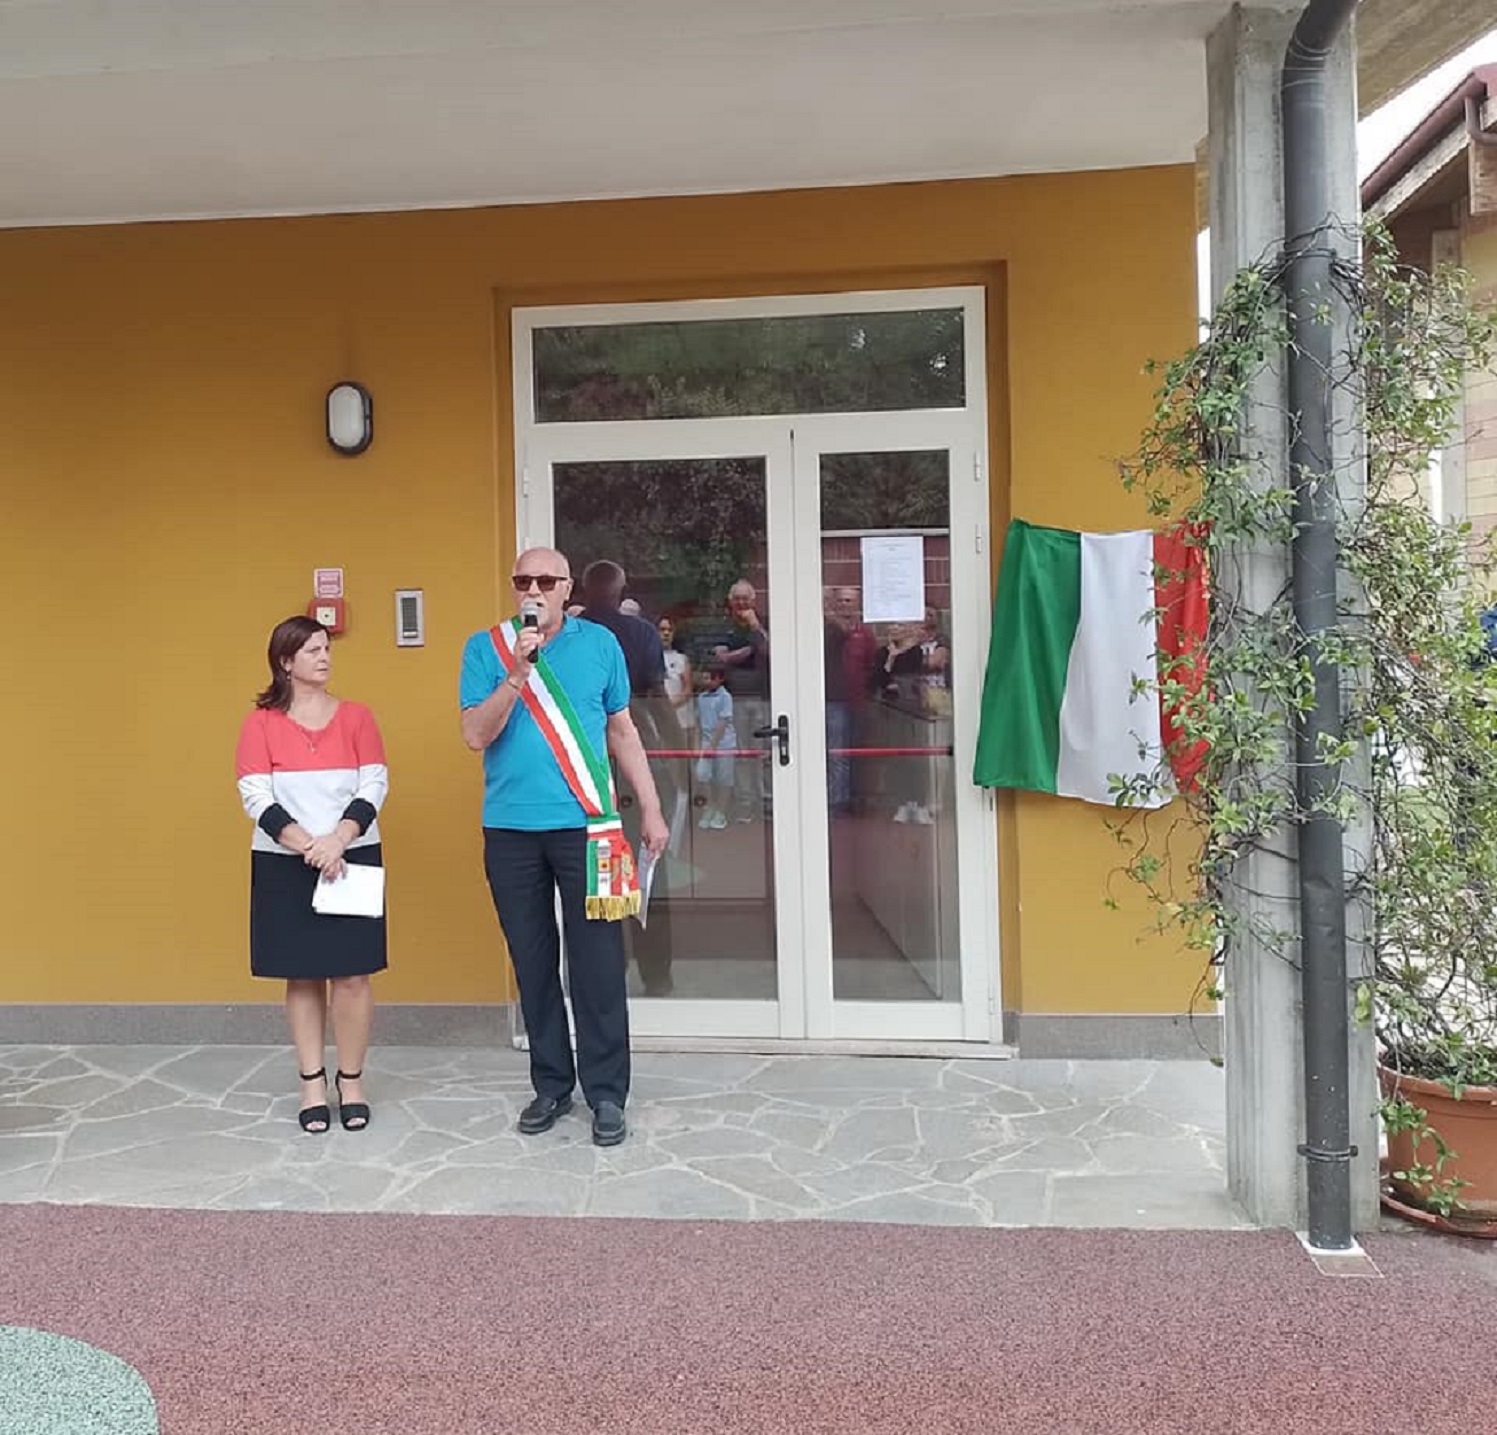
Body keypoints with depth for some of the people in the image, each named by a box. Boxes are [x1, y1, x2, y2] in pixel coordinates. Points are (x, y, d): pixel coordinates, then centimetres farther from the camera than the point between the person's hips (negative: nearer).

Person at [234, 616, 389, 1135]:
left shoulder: (356, 716, 5)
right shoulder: (261, 723, 1)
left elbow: (374, 786, -1)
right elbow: (256, 797, -6)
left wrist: (337, 840, -16)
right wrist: (308, 847, -16)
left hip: (352, 859, 1)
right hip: (285, 866, 0)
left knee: (352, 973, 0)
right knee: (303, 976, 6)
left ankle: (351, 1081, 13)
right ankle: (312, 1082, 17)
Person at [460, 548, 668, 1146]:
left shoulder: (600, 643, 5)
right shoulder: (486, 648, 4)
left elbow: (623, 732, 11)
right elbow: (476, 735, -4)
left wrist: (651, 810, 7)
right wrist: (517, 673, -17)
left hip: (585, 827, -1)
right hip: (509, 831, 1)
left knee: (597, 964, -1)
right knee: (533, 963, 10)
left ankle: (607, 1093, 10)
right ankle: (551, 1085, 23)